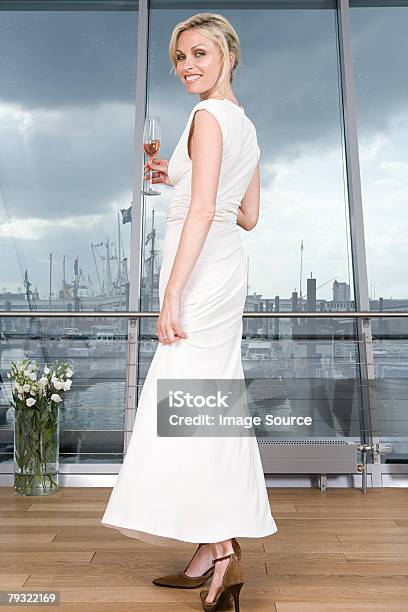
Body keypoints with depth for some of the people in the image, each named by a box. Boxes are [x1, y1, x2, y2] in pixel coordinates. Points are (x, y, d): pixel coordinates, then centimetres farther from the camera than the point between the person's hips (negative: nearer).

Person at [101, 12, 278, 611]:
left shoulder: (209, 115, -5)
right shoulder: (245, 125, 22)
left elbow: (203, 210, -17)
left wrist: (171, 295, -20)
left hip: (200, 267, -9)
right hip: (226, 267, 9)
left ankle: (223, 552, -3)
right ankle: (212, 553, 18)